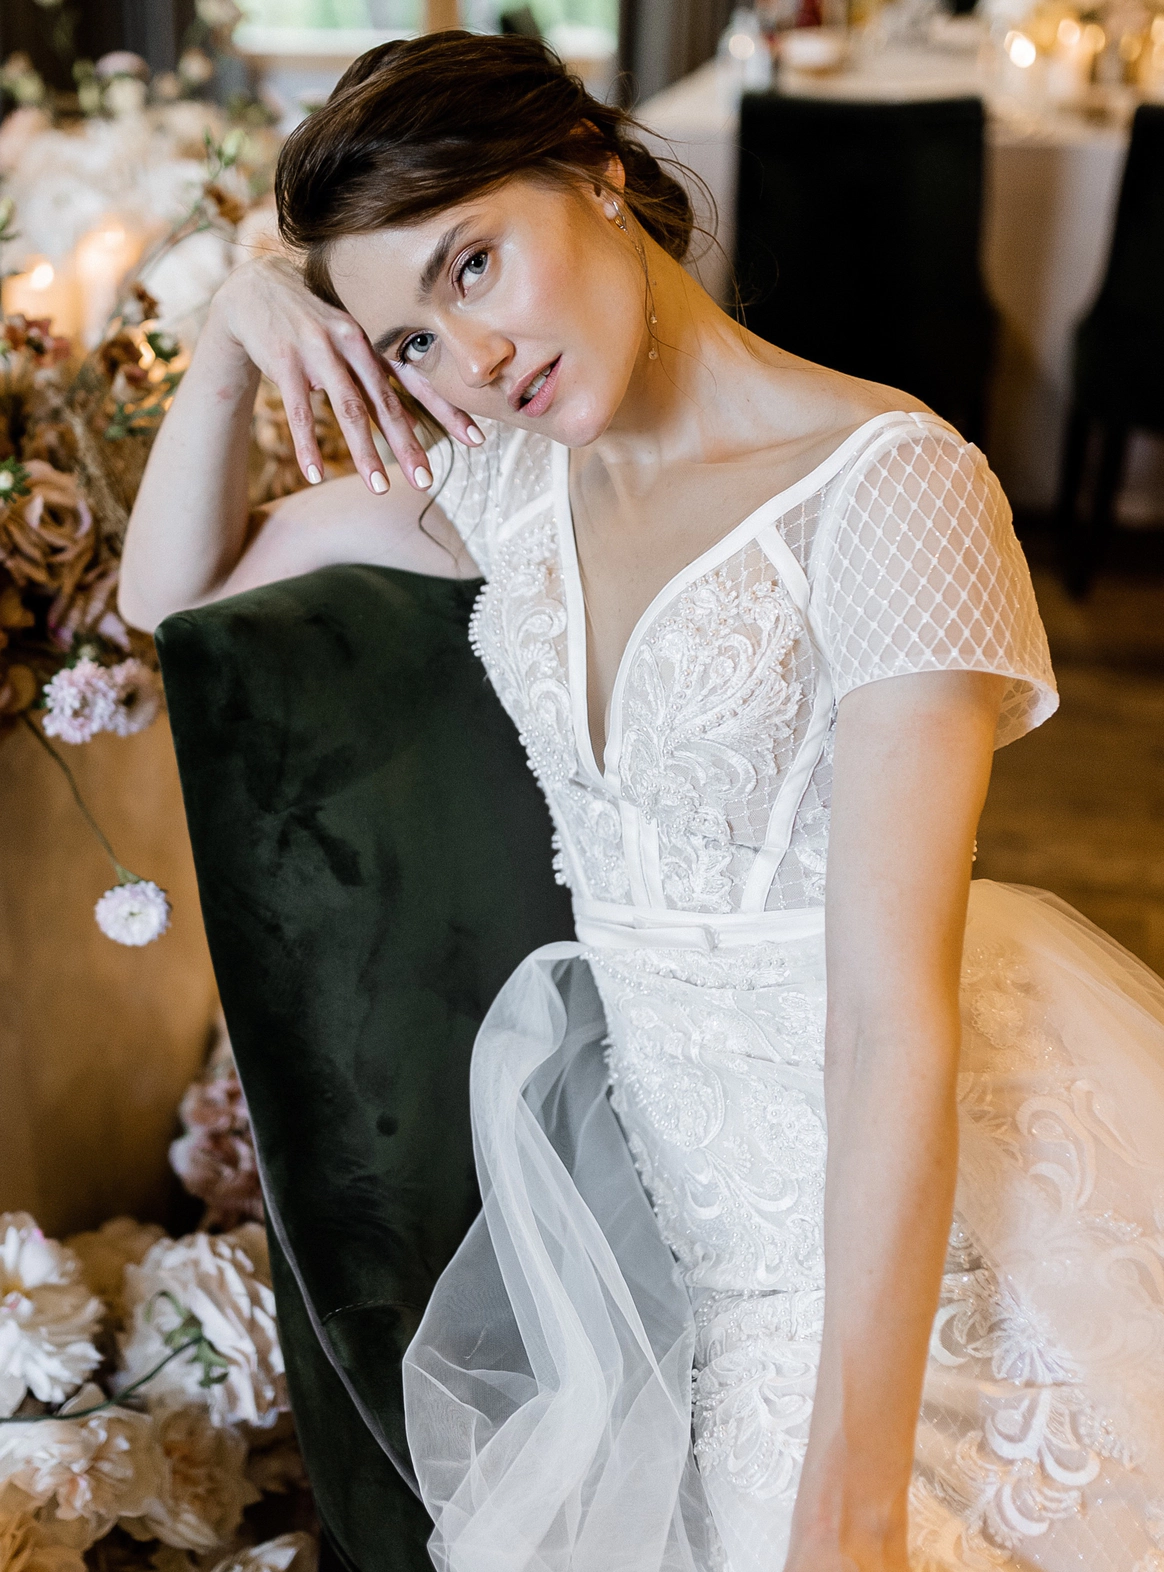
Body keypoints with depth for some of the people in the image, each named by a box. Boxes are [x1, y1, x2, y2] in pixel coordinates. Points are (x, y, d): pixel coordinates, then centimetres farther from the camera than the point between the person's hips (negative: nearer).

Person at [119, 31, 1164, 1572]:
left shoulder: (888, 484, -20)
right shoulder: (514, 478, 2)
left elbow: (894, 1010, -25)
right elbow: (171, 589, 13)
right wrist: (234, 332, -4)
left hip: (905, 1200, -5)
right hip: (667, 1150, 5)